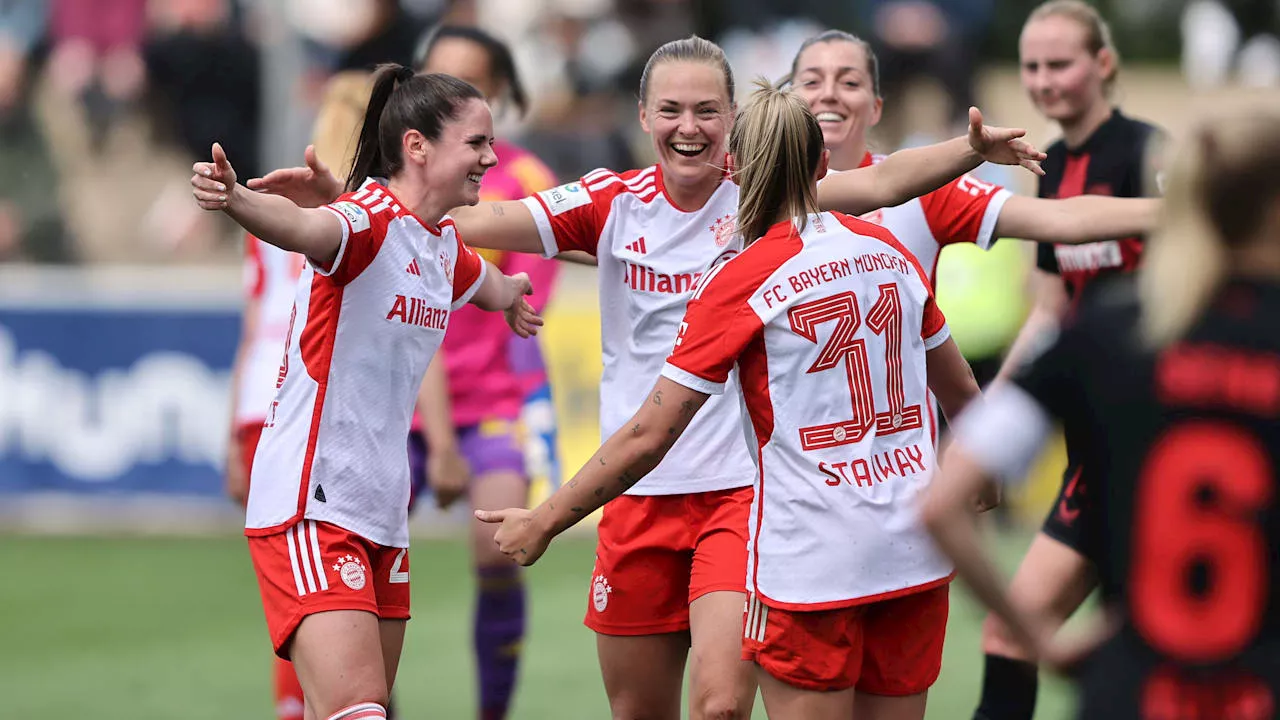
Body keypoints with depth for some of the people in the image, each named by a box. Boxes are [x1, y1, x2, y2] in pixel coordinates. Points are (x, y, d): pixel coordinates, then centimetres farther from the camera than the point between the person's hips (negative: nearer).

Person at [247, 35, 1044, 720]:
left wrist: (971, 150, -37)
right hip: (638, 495, 3)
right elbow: (479, 221, -5)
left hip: (740, 492, -3)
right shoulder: (614, 202, 1)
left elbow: (876, 184, -19)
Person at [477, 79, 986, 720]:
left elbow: (647, 436, -9)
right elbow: (961, 391, 20)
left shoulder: (739, 284, -9)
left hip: (811, 564, -5)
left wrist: (543, 522, 0)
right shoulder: (890, 253, 7)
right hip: (915, 553, 5)